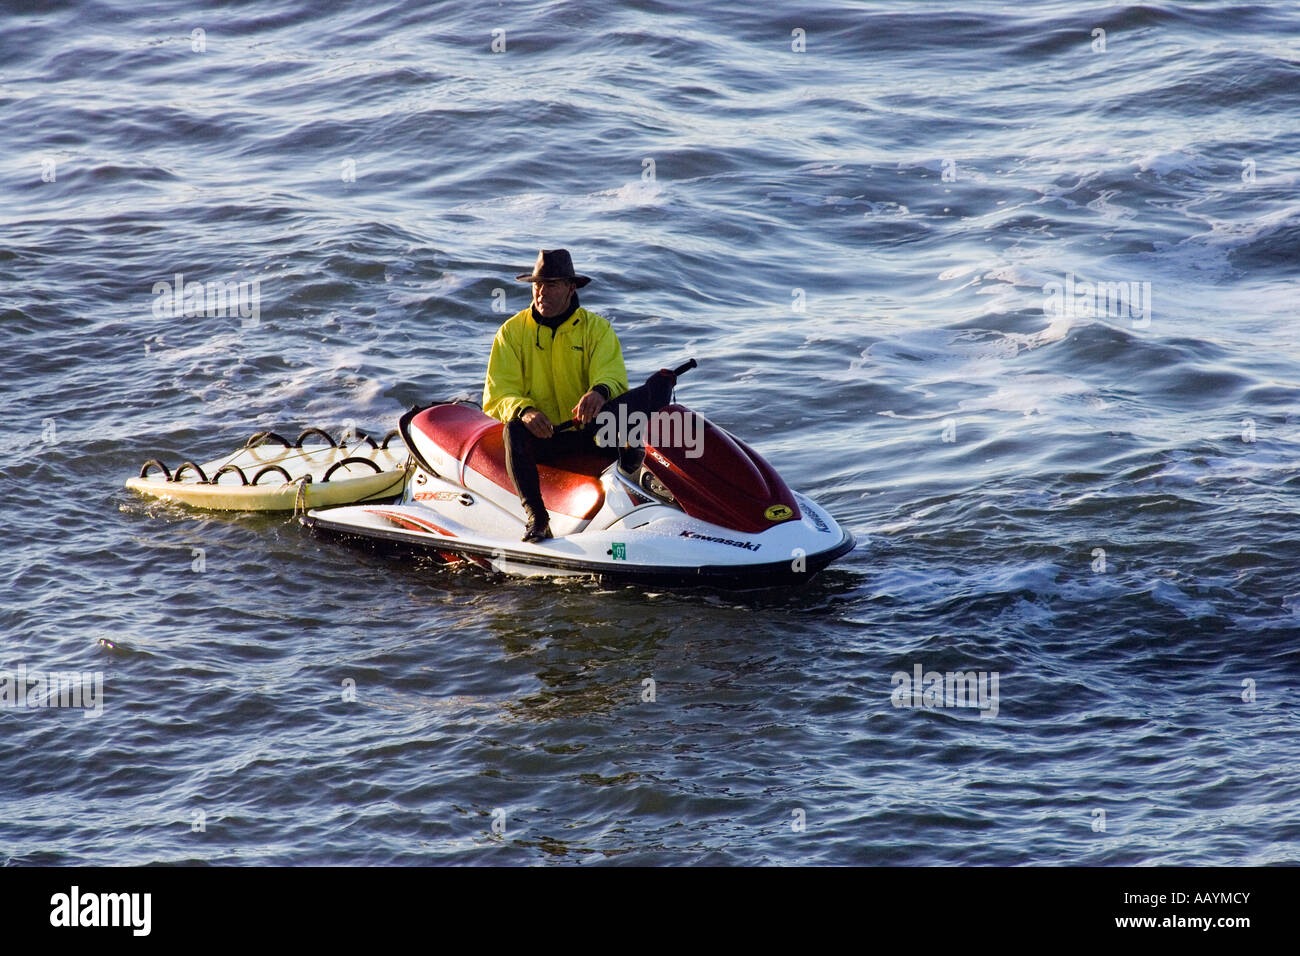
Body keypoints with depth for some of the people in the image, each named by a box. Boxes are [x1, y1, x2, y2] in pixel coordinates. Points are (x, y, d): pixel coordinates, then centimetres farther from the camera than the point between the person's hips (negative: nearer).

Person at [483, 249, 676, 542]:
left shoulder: (597, 328, 8)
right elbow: (499, 395, -1)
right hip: (542, 437, 0)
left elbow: (612, 376, -6)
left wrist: (600, 392, -33)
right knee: (515, 430, -37)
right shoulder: (512, 331, 7)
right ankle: (537, 518, -39)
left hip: (591, 430, 0)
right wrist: (524, 411, -25)